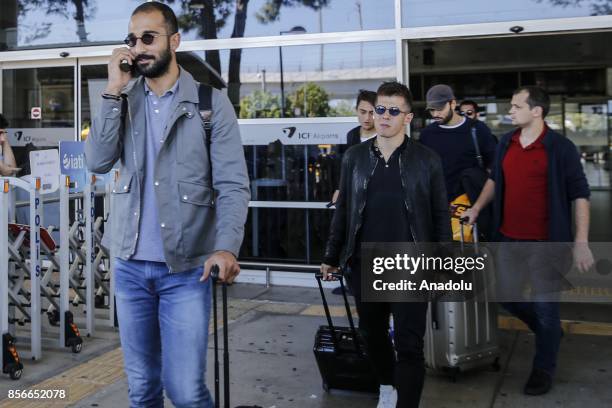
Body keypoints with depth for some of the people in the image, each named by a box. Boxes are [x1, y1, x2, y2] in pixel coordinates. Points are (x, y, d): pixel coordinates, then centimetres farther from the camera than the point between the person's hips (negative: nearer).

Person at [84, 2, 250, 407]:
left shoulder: (211, 103, -3)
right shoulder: (123, 101, 9)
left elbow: (232, 185, -9)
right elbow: (98, 161, -6)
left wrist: (226, 247, -25)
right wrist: (113, 91, -10)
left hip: (186, 268, -4)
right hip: (130, 267, 4)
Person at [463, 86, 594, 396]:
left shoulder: (560, 147, -11)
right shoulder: (505, 144, 6)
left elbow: (579, 195, -10)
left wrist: (581, 242, -16)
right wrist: (476, 208, 13)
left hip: (546, 242, -6)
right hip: (508, 239, 6)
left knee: (545, 306, 4)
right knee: (507, 296, 16)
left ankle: (544, 368, 23)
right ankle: (549, 332, 42)